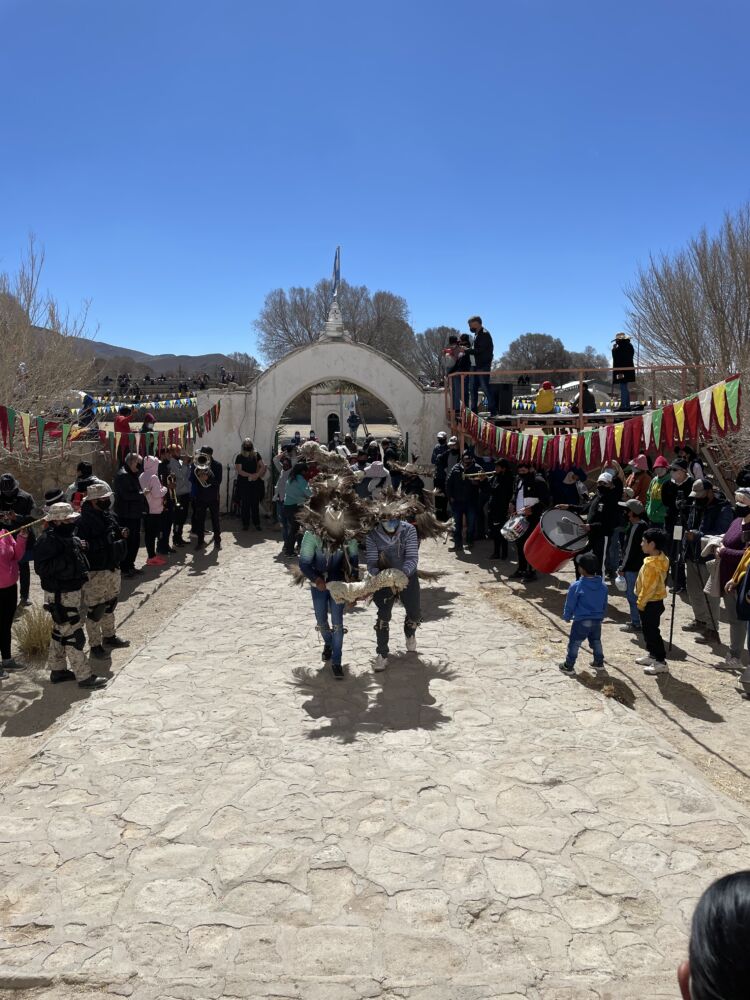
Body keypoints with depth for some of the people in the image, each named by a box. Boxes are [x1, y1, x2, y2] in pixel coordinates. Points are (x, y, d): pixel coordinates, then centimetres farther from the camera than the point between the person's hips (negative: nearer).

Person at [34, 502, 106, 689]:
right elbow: (41, 568, -26)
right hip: (61, 595, -10)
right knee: (73, 635, -4)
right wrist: (65, 560, -30)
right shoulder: (48, 540, -20)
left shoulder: (67, 537, 10)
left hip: (73, 591, 10)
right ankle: (84, 676, 2)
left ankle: (57, 670, 31)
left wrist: (80, 548, 4)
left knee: (61, 632, 19)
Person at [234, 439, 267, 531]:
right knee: (245, 504, 0)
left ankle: (256, 523, 11)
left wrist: (257, 475, -14)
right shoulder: (240, 457, -3)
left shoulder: (256, 455, 5)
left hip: (255, 482, 2)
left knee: (255, 503, 4)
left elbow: (263, 467, 2)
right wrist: (250, 475, -18)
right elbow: (239, 471, -10)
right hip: (243, 483, -2)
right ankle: (245, 524, 7)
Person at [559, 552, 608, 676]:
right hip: (597, 621, 5)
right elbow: (604, 605, 8)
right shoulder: (603, 585, -3)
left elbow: (570, 604, -10)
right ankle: (599, 664, 32)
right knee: (596, 642, 22)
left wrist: (566, 617, 6)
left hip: (581, 621, -5)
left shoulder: (576, 586, -19)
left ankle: (569, 666, 15)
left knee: (574, 643, 8)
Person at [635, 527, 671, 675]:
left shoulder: (651, 563, -26)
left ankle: (661, 662, 1)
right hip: (654, 601, 10)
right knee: (647, 629, 21)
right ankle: (652, 654, 33)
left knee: (652, 631, -3)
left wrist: (641, 602, -15)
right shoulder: (661, 559, 5)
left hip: (650, 603, -10)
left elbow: (650, 586, -26)